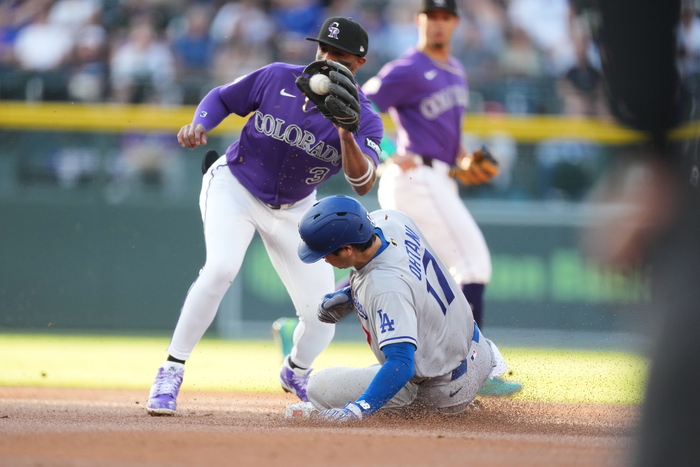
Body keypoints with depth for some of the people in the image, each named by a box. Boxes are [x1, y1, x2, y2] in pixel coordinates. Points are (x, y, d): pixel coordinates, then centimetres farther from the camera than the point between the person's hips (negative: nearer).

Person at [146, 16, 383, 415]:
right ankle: (171, 373, -22)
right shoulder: (278, 79, -15)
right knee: (221, 268, -31)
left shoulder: (366, 120, -15)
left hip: (294, 210, 3)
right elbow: (222, 98, -1)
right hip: (234, 187, -2)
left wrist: (345, 133, -43)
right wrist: (199, 126, -21)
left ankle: (296, 374, 35)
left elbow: (363, 185, -29)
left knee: (321, 317, -1)